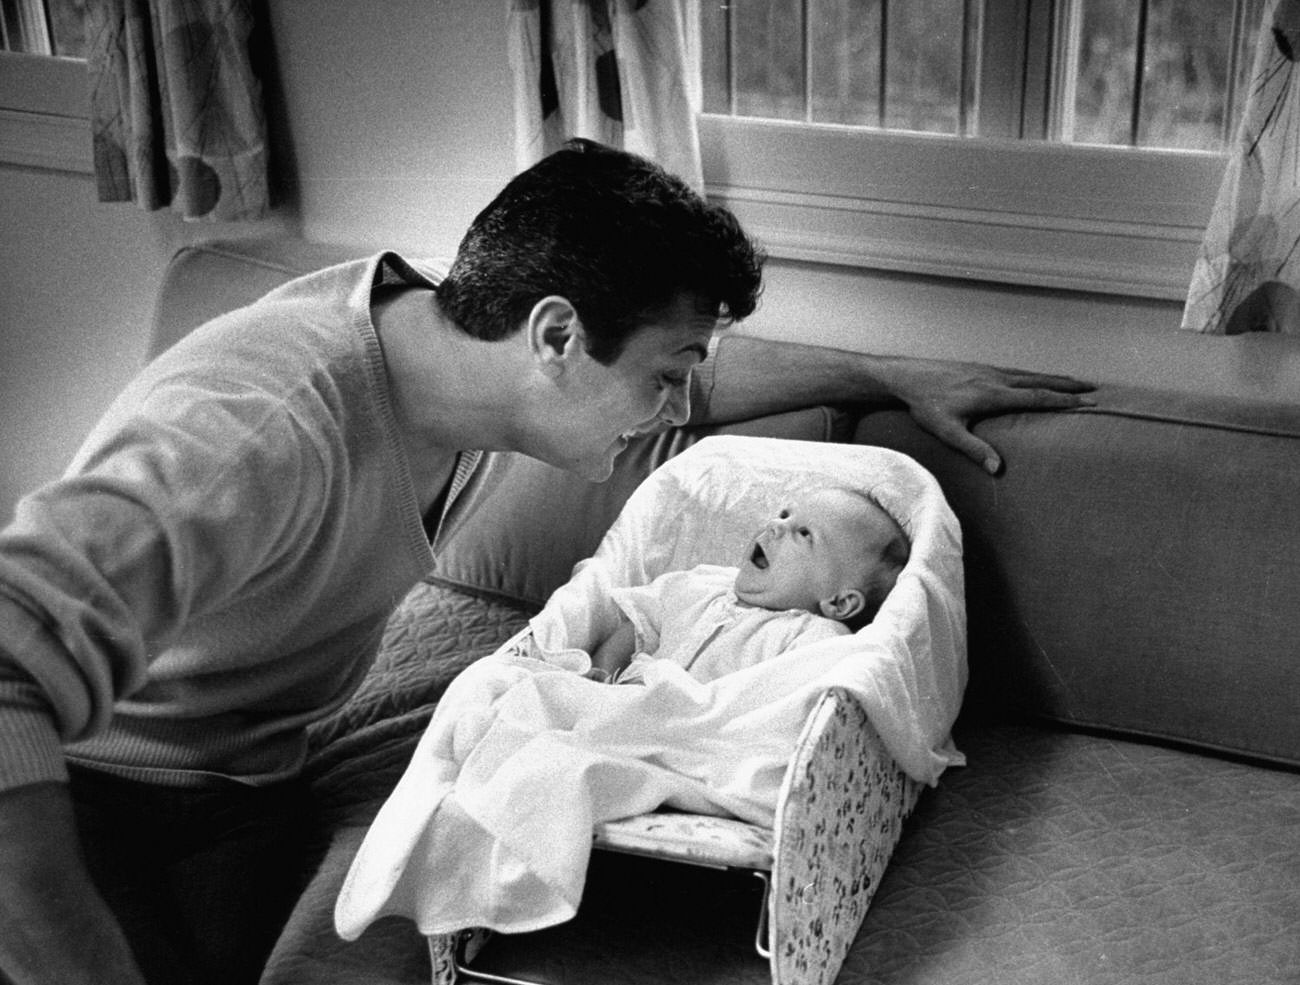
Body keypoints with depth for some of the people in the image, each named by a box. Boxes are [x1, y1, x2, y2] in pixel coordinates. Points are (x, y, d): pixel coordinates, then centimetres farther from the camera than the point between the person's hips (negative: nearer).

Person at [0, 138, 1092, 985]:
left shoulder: (449, 323, -10)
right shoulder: (261, 436, -37)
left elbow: (705, 373, 8)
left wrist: (896, 377, 12)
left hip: (253, 775, 7)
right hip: (94, 800, -6)